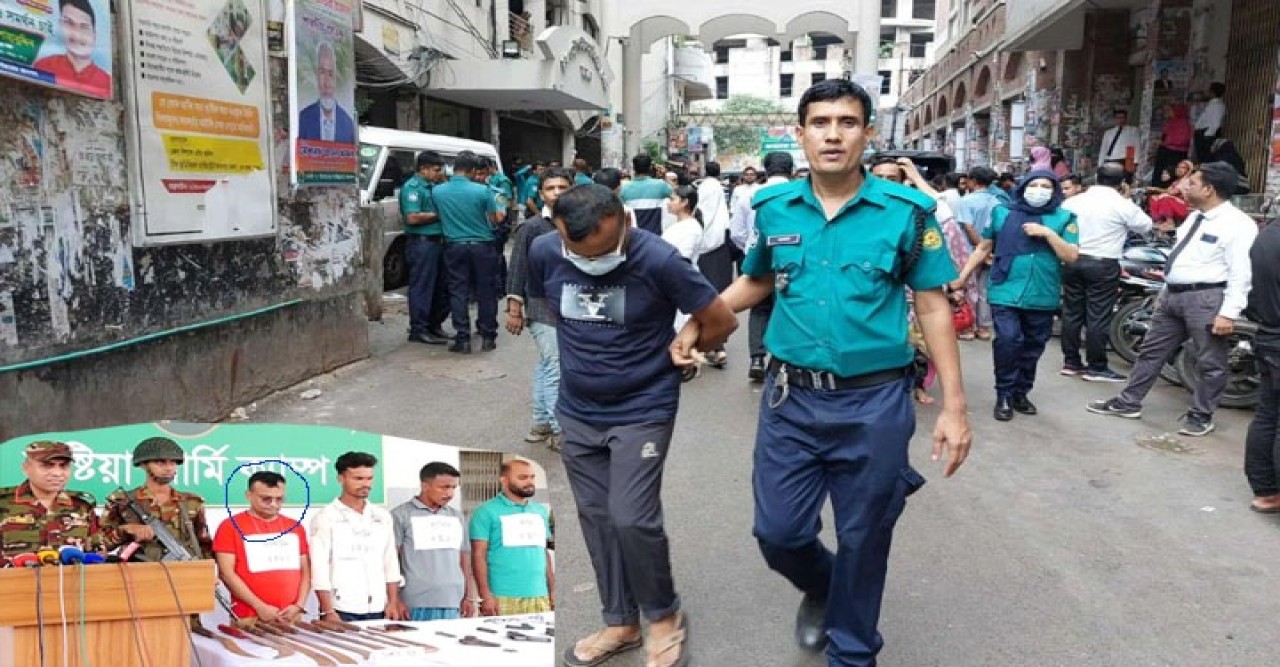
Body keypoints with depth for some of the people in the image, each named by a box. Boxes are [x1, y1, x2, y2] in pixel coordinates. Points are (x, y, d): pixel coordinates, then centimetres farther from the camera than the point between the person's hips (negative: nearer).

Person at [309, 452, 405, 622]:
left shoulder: (383, 517, 11)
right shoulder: (325, 517, -2)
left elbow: (391, 563, 12)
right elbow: (319, 568, -7)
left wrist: (393, 602, 4)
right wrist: (328, 611, -13)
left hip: (377, 610, 4)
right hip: (341, 611, -4)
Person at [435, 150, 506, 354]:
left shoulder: (437, 191, -4)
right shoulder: (482, 191, -12)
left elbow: (439, 215, 9)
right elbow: (497, 218, -4)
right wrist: (498, 206, 15)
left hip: (454, 246, 2)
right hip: (482, 245, -2)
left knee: (458, 292, 6)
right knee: (486, 291, 8)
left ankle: (463, 339, 4)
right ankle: (488, 337, 13)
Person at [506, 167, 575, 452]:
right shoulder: (531, 228, -9)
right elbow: (517, 270, -8)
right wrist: (514, 310, -10)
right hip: (542, 309, -5)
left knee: (547, 367, 14)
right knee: (556, 370, -5)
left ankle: (540, 424, 24)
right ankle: (559, 431, 4)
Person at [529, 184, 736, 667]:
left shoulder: (658, 259, -23)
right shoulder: (543, 253, -9)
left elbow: (722, 322, -13)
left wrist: (671, 356, 2)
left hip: (643, 410, -5)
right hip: (577, 411, 5)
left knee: (632, 518, -9)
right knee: (596, 517, 11)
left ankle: (664, 613, 18)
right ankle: (620, 622, 29)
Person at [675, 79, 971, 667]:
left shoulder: (906, 211, -7)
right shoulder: (772, 207, 1)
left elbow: (932, 307, -2)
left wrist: (953, 405, -5)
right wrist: (698, 324, 6)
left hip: (874, 403, -2)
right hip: (791, 397, 3)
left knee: (863, 541, 12)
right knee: (778, 533, 9)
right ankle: (821, 589, 45)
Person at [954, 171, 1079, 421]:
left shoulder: (1064, 218, 4)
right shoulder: (1002, 214, 5)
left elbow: (1071, 256, -3)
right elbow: (983, 248, 11)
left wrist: (1048, 233, -15)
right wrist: (962, 276, 9)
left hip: (1042, 296, 2)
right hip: (1006, 292, -2)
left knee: (1032, 347, 10)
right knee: (1007, 340, -15)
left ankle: (1020, 393, 26)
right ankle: (1004, 395, -1)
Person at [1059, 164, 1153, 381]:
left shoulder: (1073, 201, 7)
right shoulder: (1122, 205, -7)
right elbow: (1146, 226, 6)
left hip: (1072, 261, 5)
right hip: (1102, 265, -5)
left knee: (1072, 312, 10)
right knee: (1098, 316, -2)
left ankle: (1070, 362, 16)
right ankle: (1096, 367, 2)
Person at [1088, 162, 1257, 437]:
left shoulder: (1238, 224, -13)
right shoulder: (1195, 218, 15)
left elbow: (1240, 273, -18)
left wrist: (1228, 313, -22)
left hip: (1207, 298, -9)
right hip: (1174, 295, 9)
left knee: (1211, 363, 5)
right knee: (1151, 351, 13)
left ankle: (1200, 416, 16)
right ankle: (1128, 403, 22)